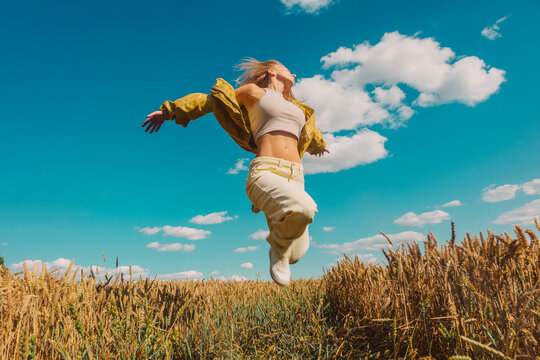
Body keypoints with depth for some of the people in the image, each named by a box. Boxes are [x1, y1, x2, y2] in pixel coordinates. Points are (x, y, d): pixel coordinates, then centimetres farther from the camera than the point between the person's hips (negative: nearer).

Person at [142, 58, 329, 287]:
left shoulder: (297, 107, 30)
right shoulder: (253, 91, 14)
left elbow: (308, 129, 52)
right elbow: (210, 100, 21)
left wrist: (318, 143, 70)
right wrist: (169, 111, 23)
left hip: (295, 178, 6)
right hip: (265, 172, -5)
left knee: (294, 255, -3)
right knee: (305, 208, -35)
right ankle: (278, 246, -5)